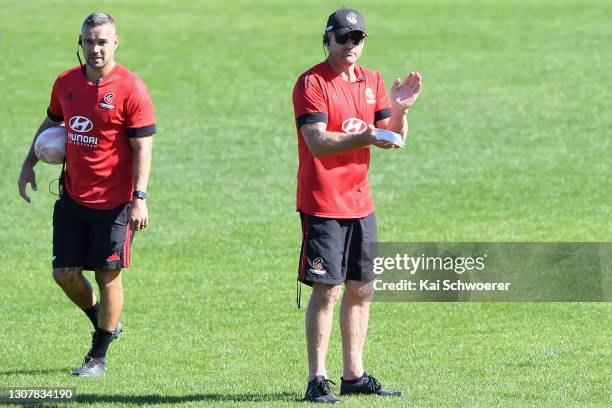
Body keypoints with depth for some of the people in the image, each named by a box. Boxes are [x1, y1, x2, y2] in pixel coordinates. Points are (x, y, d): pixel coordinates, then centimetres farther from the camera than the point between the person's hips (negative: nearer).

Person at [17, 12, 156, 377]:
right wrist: (30, 163, 19)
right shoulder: (66, 83, 5)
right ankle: (104, 322, 32)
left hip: (114, 202, -6)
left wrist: (139, 198, -20)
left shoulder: (131, 89, -12)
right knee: (64, 273, 6)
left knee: (108, 276, 1)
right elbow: (51, 123, 24)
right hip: (73, 196, 6)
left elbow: (142, 147, -13)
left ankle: (98, 357, 13)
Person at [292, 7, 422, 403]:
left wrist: (400, 109, -9)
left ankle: (355, 376, 19)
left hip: (361, 203, 7)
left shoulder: (373, 81, 11)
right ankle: (318, 381, -9)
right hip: (322, 204, -7)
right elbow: (318, 143, -20)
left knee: (361, 290, 11)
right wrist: (366, 138, -32)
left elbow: (394, 139, 10)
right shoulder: (311, 84, -10)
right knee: (327, 291, -10)